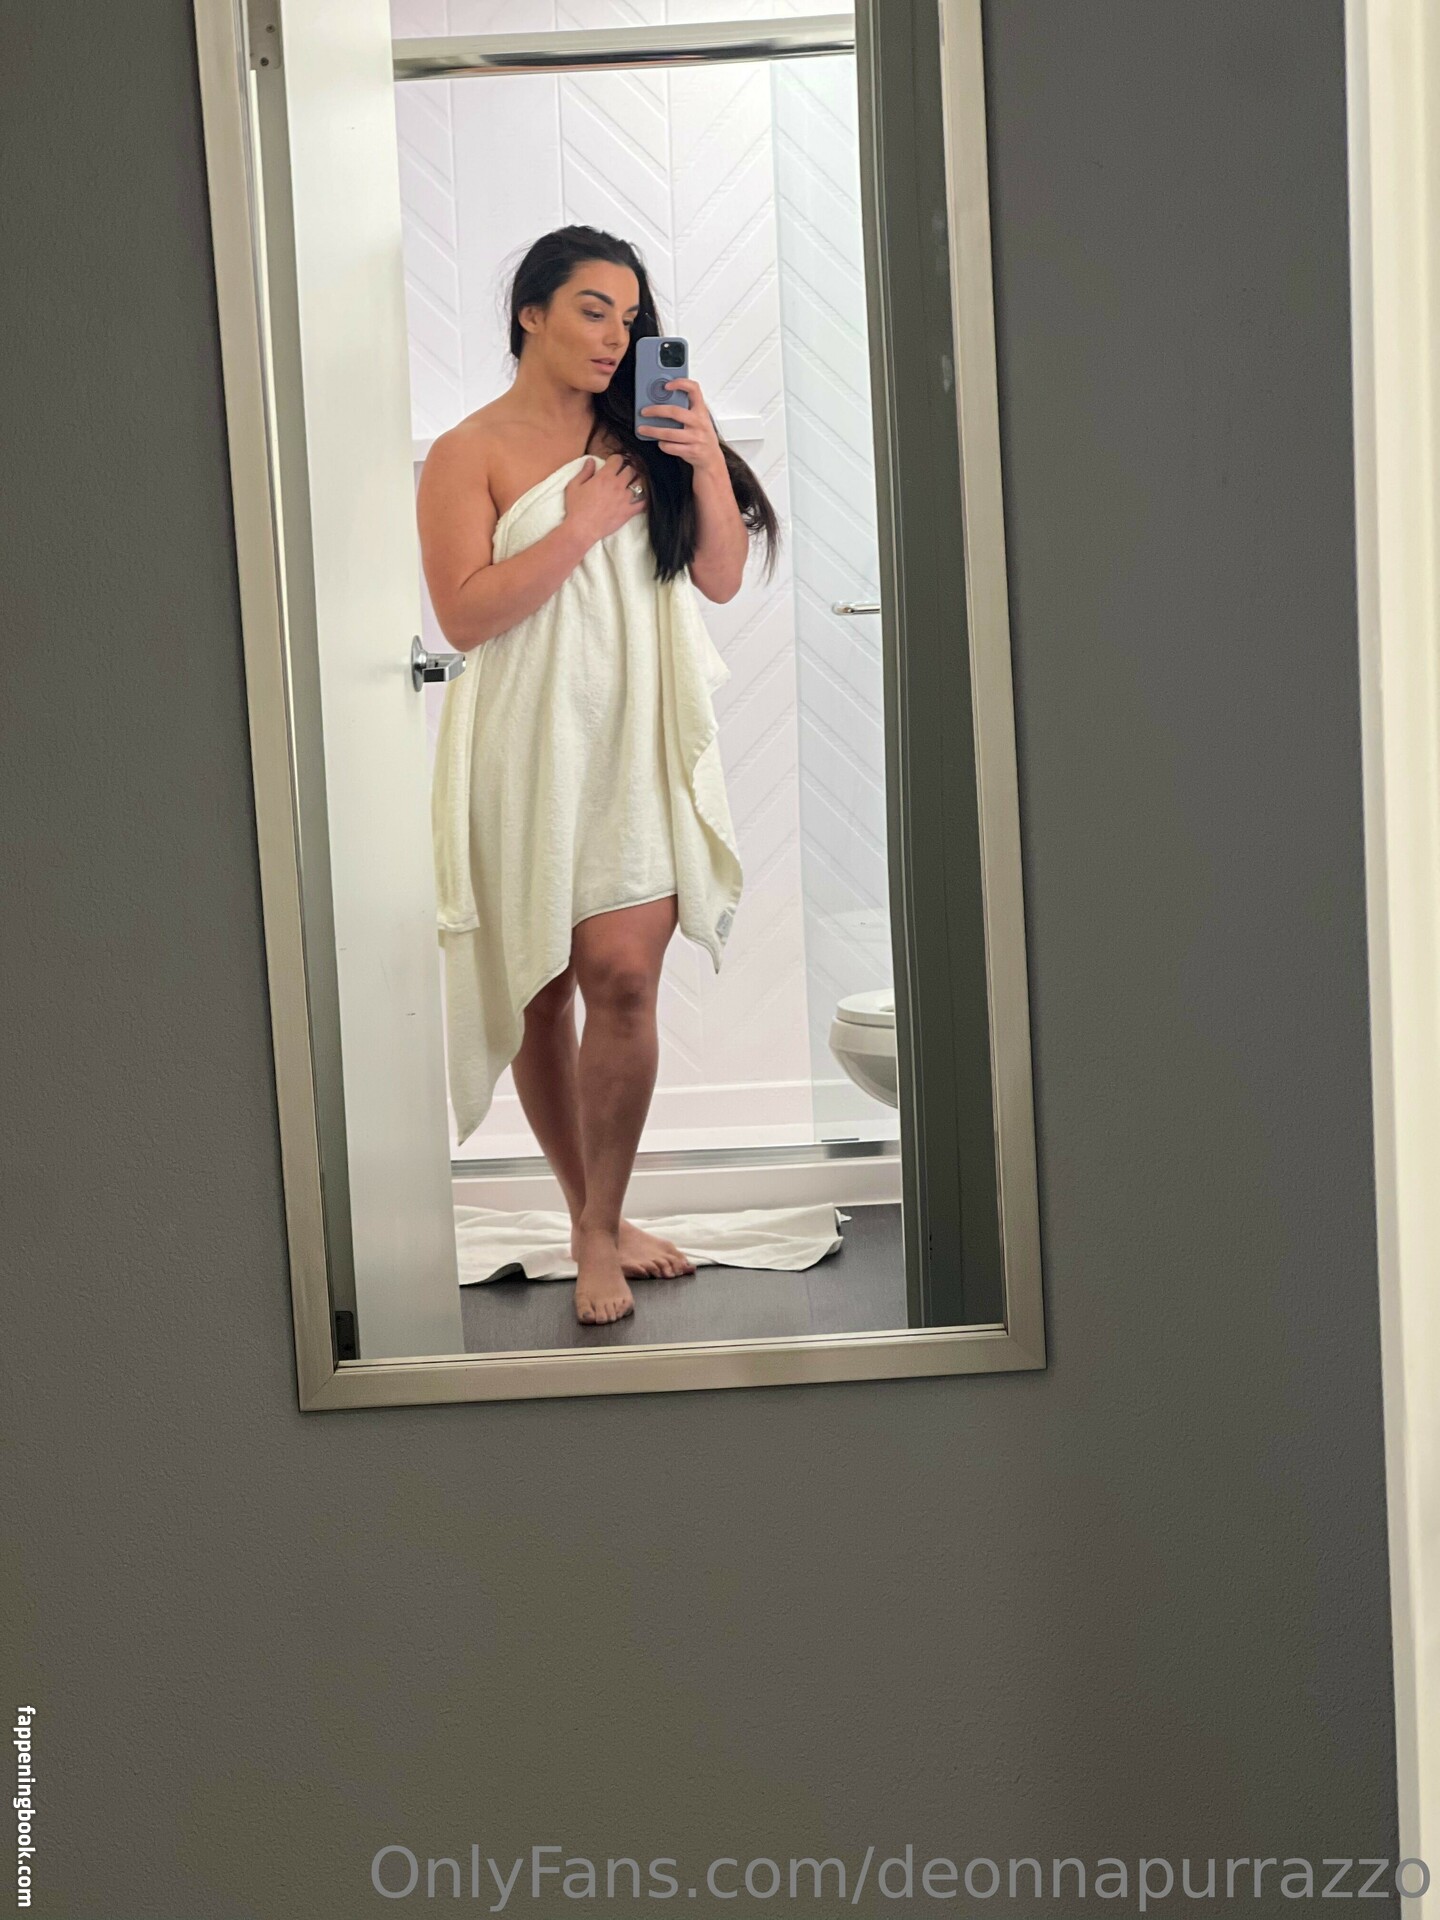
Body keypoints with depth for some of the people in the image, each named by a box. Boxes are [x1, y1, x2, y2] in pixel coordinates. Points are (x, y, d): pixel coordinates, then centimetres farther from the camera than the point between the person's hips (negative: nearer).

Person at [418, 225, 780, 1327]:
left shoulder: (644, 436, 13)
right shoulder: (471, 452, 0)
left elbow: (722, 579, 9)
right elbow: (463, 615, -10)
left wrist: (707, 463, -5)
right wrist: (579, 527, -13)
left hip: (641, 741, 2)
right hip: (530, 747, -2)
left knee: (623, 982, -10)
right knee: (539, 990, 6)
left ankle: (601, 1231, 1)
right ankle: (592, 1217, 22)